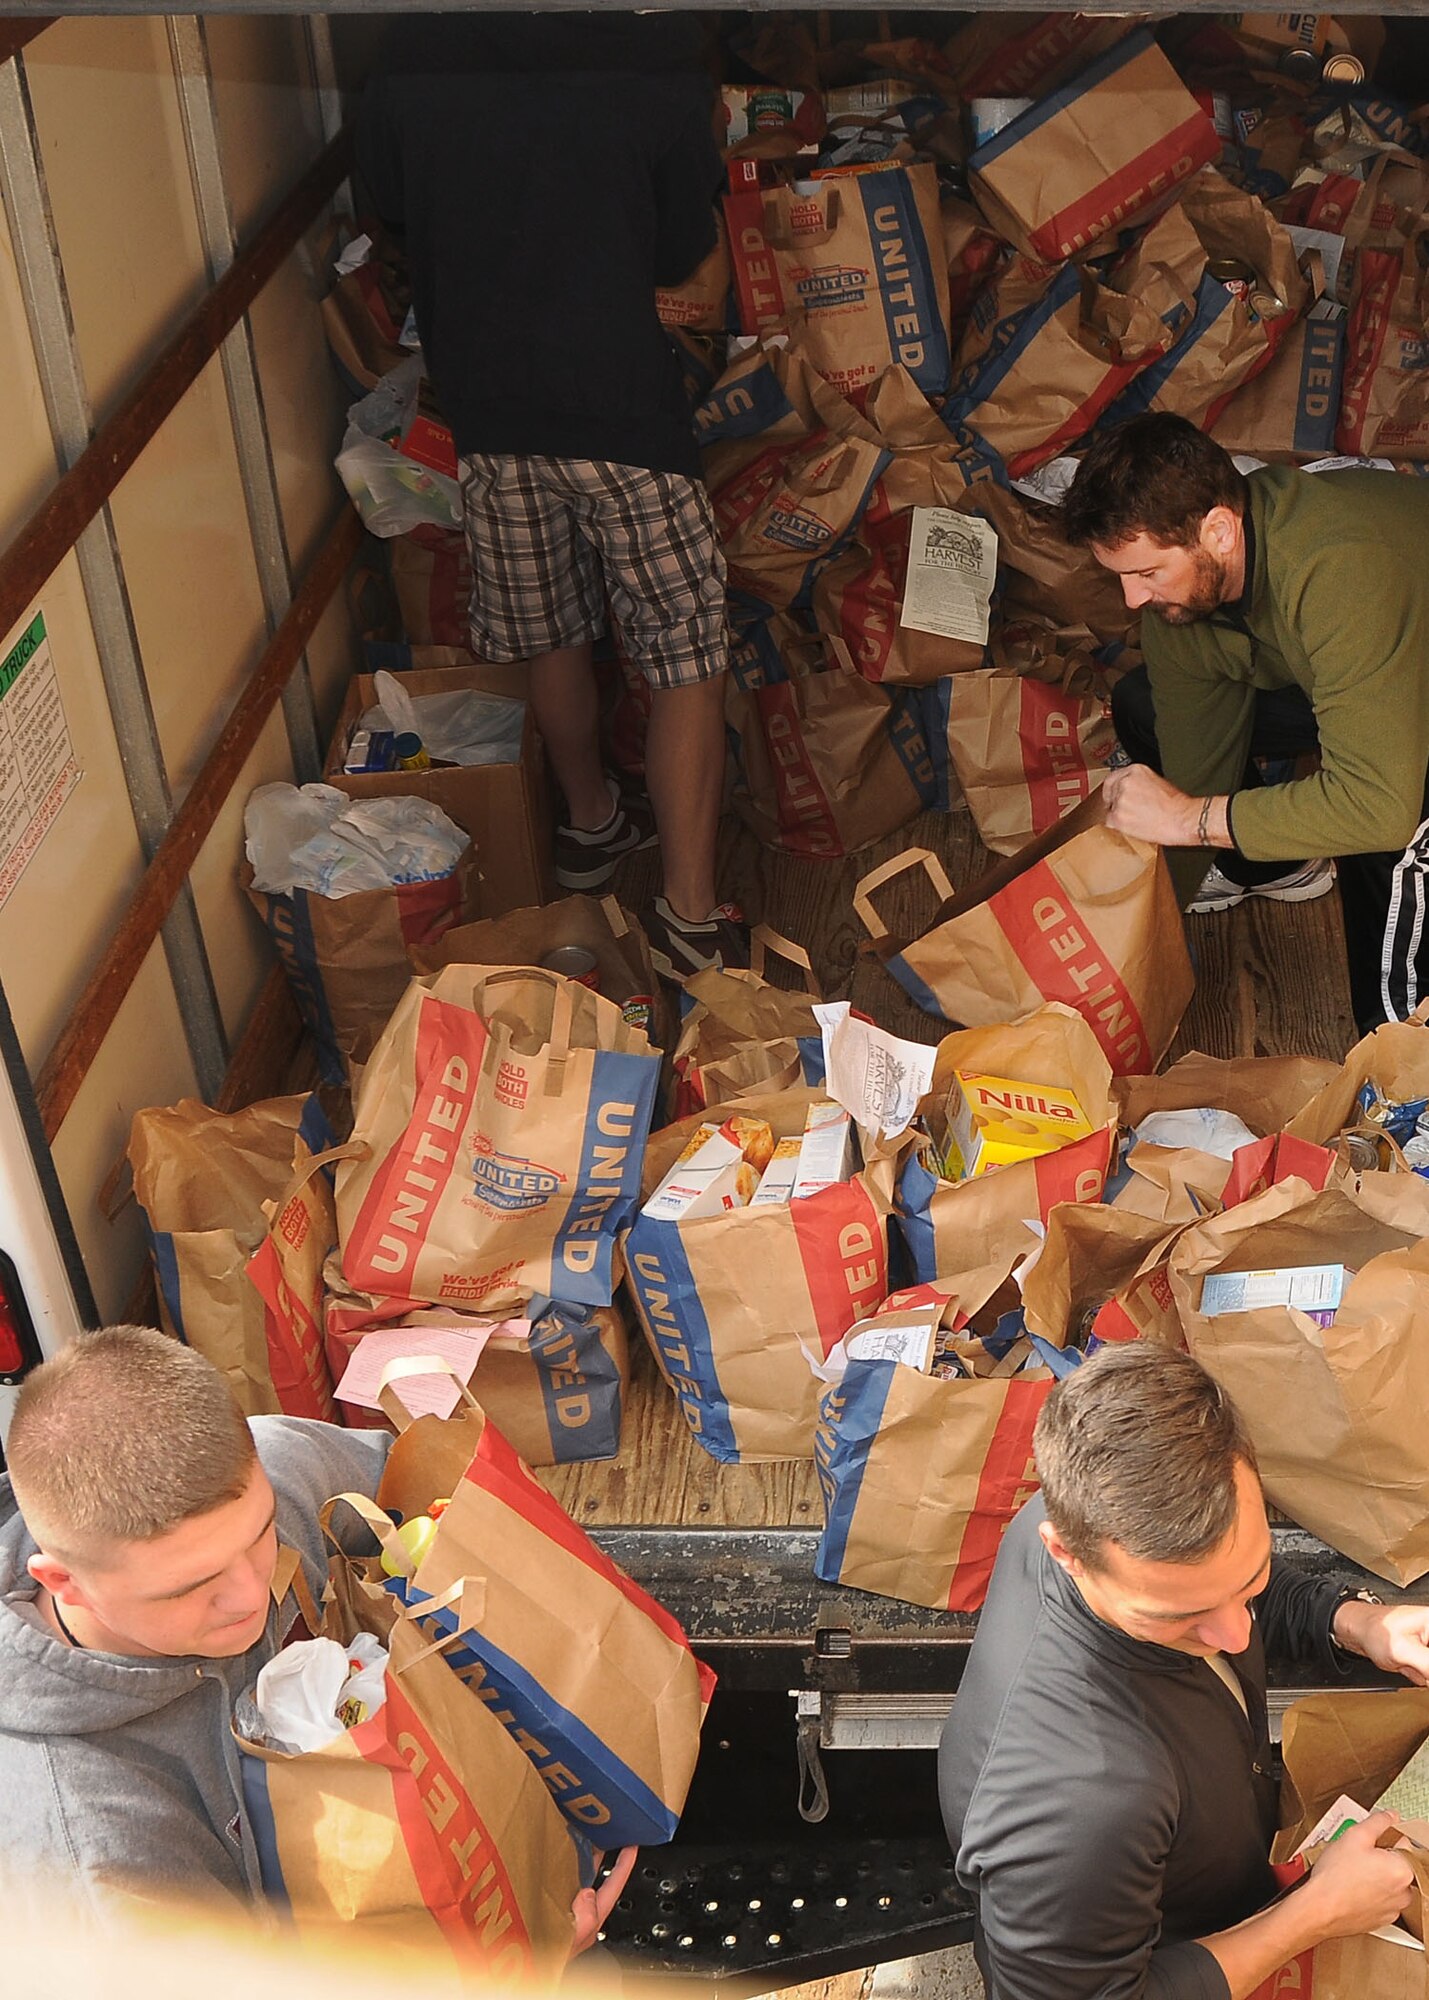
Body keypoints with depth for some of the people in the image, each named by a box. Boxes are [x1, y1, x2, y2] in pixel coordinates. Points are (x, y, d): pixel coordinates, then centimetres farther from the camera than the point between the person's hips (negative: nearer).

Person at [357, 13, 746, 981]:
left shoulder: (412, 54, -5)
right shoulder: (657, 50, -14)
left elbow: (388, 202, 13)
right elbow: (682, 253, -3)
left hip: (489, 409, 5)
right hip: (623, 405, -4)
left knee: (553, 640, 21)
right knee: (689, 659, 5)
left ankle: (592, 824, 41)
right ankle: (690, 911, 4)